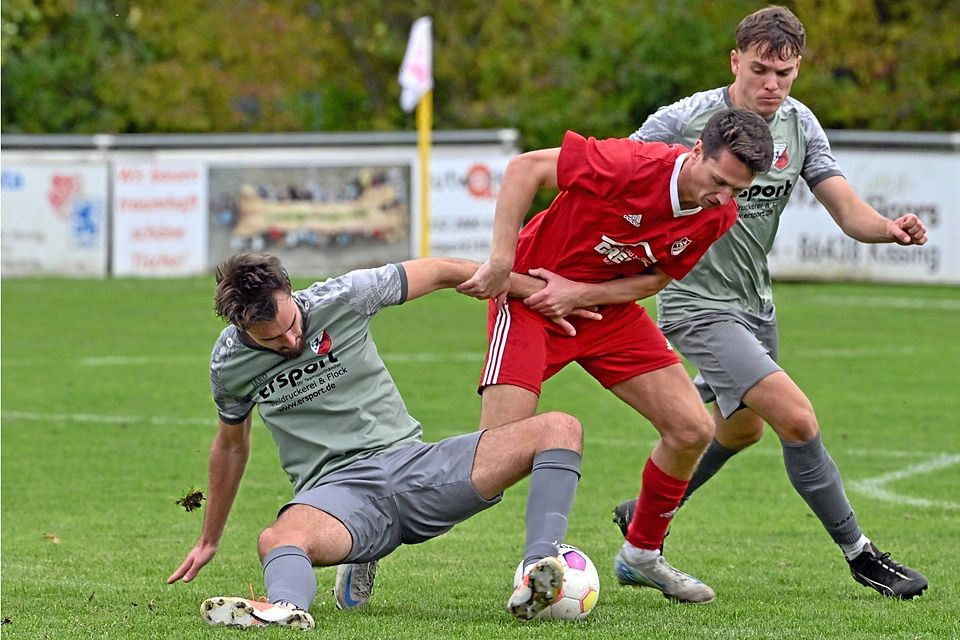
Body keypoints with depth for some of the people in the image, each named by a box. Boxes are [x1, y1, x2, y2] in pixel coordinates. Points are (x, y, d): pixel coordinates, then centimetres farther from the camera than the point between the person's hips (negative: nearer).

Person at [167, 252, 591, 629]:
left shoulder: (342, 298, -4)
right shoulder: (229, 364, 2)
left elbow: (440, 272, 7)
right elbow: (231, 444, 22)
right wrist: (209, 541, 31)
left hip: (411, 464, 1)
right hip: (336, 488, -1)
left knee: (560, 430, -22)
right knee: (277, 541, -38)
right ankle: (286, 607, -69)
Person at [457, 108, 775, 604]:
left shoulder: (718, 217, -10)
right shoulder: (632, 164, -30)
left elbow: (656, 278, -3)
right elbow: (525, 168, -23)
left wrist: (578, 294, -19)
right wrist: (501, 260, -27)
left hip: (610, 311, 7)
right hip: (530, 296, -7)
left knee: (692, 429, -1)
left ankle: (641, 556, 20)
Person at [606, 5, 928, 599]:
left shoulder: (800, 125, -2)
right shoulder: (683, 121, -19)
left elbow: (848, 210, -6)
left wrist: (889, 228, -28)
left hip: (755, 303, 8)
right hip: (698, 303, -8)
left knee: (742, 427, 25)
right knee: (797, 418, -19)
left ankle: (643, 518, 45)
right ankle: (859, 554, -6)